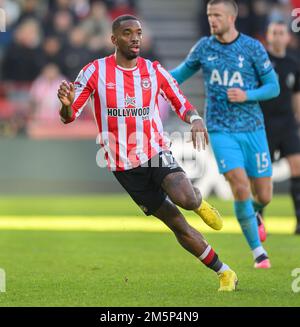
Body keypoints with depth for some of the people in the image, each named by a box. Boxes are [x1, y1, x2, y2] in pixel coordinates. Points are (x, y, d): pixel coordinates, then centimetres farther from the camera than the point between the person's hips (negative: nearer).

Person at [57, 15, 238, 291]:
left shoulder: (154, 71, 0)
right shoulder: (95, 71, -5)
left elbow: (182, 104, 8)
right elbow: (70, 116, -3)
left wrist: (195, 119, -16)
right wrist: (66, 104, -28)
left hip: (157, 152, 1)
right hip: (125, 166, -1)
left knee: (185, 199, -29)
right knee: (177, 224, -2)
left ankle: (199, 202, 9)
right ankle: (225, 273, 11)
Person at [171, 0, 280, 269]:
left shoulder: (253, 47, -4)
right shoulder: (204, 47, 1)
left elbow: (273, 87, -1)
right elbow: (184, 72, 17)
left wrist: (247, 95, -18)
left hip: (252, 129, 0)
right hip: (221, 131, 0)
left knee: (263, 196, 4)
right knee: (241, 188, -18)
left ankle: (252, 215, 43)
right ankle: (258, 252, -3)